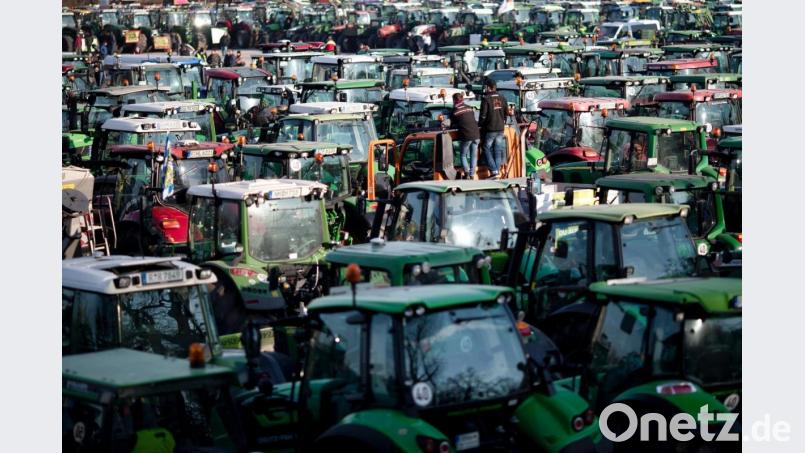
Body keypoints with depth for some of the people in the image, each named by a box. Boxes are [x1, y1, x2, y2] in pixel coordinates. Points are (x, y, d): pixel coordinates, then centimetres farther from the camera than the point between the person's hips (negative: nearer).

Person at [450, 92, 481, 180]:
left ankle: (467, 172, -7)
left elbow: (452, 126, 9)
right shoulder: (469, 108, 13)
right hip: (476, 135, 4)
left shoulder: (454, 111, 0)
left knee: (463, 155, 11)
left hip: (466, 136, -4)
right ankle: (472, 175, 9)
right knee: (474, 156, 12)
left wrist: (458, 126, 31)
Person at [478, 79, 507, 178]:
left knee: (487, 149, 3)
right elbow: (506, 113, 14)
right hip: (500, 129, 6)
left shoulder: (486, 99, -13)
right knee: (498, 150, 10)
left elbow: (483, 115, -13)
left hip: (490, 129, -6)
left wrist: (479, 124, 3)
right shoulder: (502, 99, 6)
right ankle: (497, 170, 7)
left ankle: (494, 171, -6)